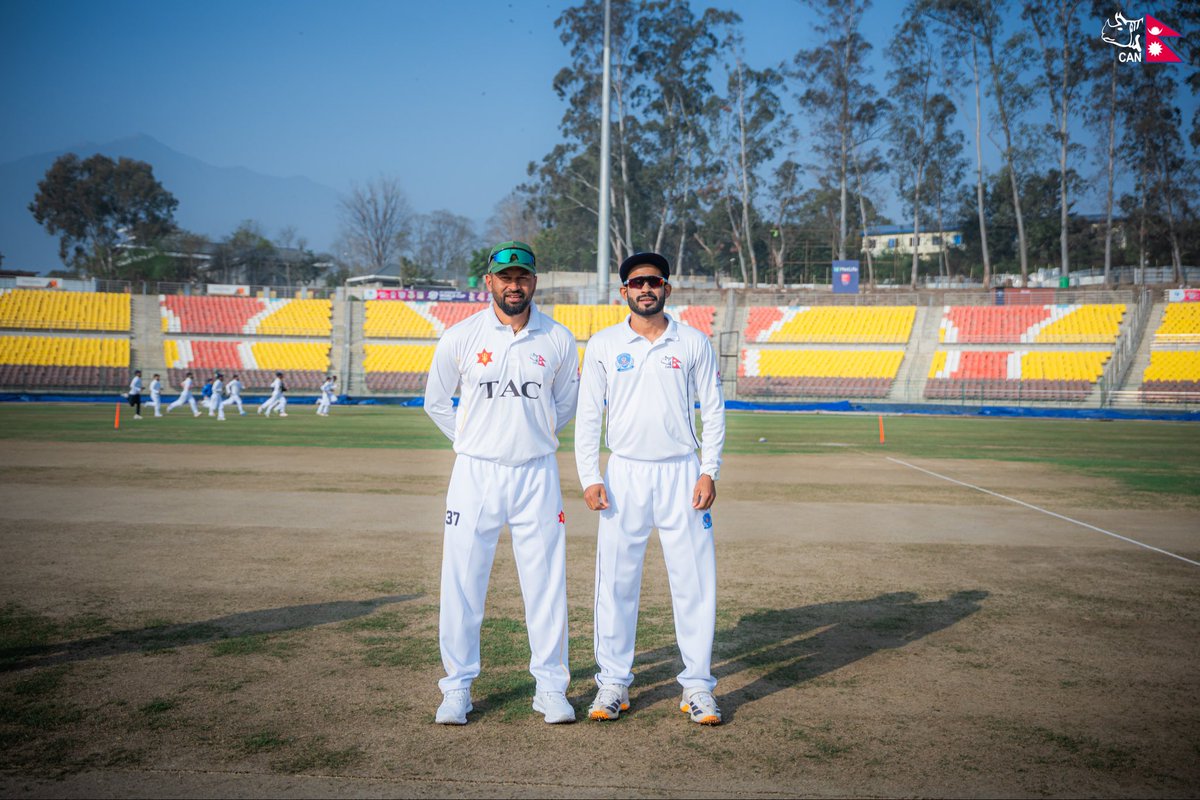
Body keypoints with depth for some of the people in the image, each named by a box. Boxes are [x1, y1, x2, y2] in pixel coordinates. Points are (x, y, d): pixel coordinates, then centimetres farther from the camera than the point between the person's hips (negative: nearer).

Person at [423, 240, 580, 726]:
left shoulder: (559, 340, 3)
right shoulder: (460, 337, -1)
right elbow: (436, 402, 12)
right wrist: (472, 442, 7)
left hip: (537, 474, 1)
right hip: (475, 473, -1)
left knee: (546, 585, 4)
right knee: (461, 585, 2)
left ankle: (550, 687, 16)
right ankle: (457, 687, 15)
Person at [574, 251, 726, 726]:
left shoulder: (694, 344, 5)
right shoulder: (603, 345, 5)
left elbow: (713, 411, 6)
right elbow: (587, 415, 5)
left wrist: (709, 472, -5)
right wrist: (589, 478, -5)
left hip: (682, 473, 0)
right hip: (625, 473, 0)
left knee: (694, 581, 0)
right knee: (616, 582, 2)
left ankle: (697, 686, 10)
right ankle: (613, 683, 13)